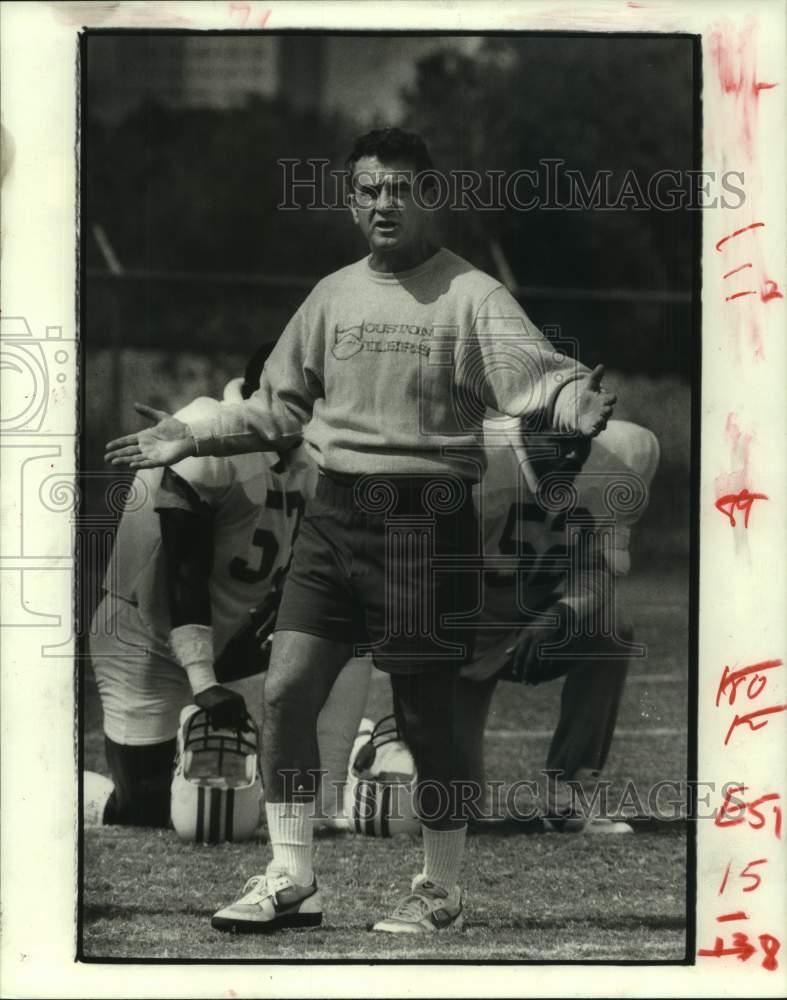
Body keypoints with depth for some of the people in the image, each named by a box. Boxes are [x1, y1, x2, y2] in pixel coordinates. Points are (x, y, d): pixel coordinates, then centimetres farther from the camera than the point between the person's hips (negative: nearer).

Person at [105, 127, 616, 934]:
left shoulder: (470, 295, -3)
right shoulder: (334, 295, 14)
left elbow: (530, 370, -18)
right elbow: (279, 406, 23)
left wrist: (574, 401, -40)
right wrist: (191, 439, 18)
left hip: (426, 521, -5)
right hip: (335, 514, 5)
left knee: (426, 713, 0)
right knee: (286, 687, -4)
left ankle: (440, 891, 15)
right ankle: (290, 879, 5)